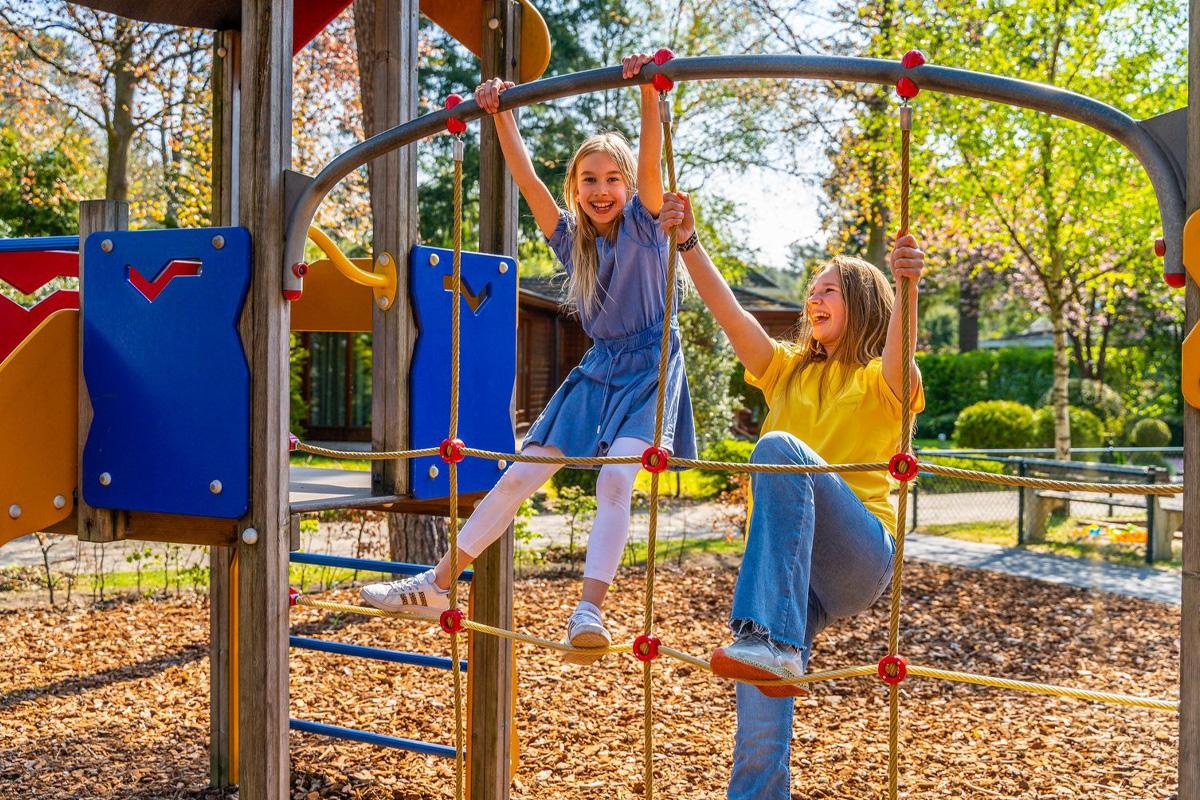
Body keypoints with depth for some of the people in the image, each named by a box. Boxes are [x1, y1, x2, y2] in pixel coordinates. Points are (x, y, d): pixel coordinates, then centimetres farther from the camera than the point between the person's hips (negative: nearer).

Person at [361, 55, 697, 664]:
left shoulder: (644, 221, -4)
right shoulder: (570, 236, 6)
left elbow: (651, 158, -22)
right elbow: (525, 177, -5)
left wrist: (648, 91, -36)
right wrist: (501, 114, -17)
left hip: (649, 368, -5)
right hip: (599, 368, 5)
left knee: (614, 481, -27)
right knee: (519, 476, 3)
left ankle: (589, 610, -34)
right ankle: (437, 585, 9)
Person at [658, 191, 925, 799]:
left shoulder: (881, 380, 7)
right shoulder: (787, 370, 22)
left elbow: (899, 353, -18)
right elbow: (727, 309, 8)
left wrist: (908, 289, -37)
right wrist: (688, 243, -4)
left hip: (860, 559, -4)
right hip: (787, 555, 5)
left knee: (779, 447, -32)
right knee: (760, 722, -11)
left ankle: (772, 641, -45)